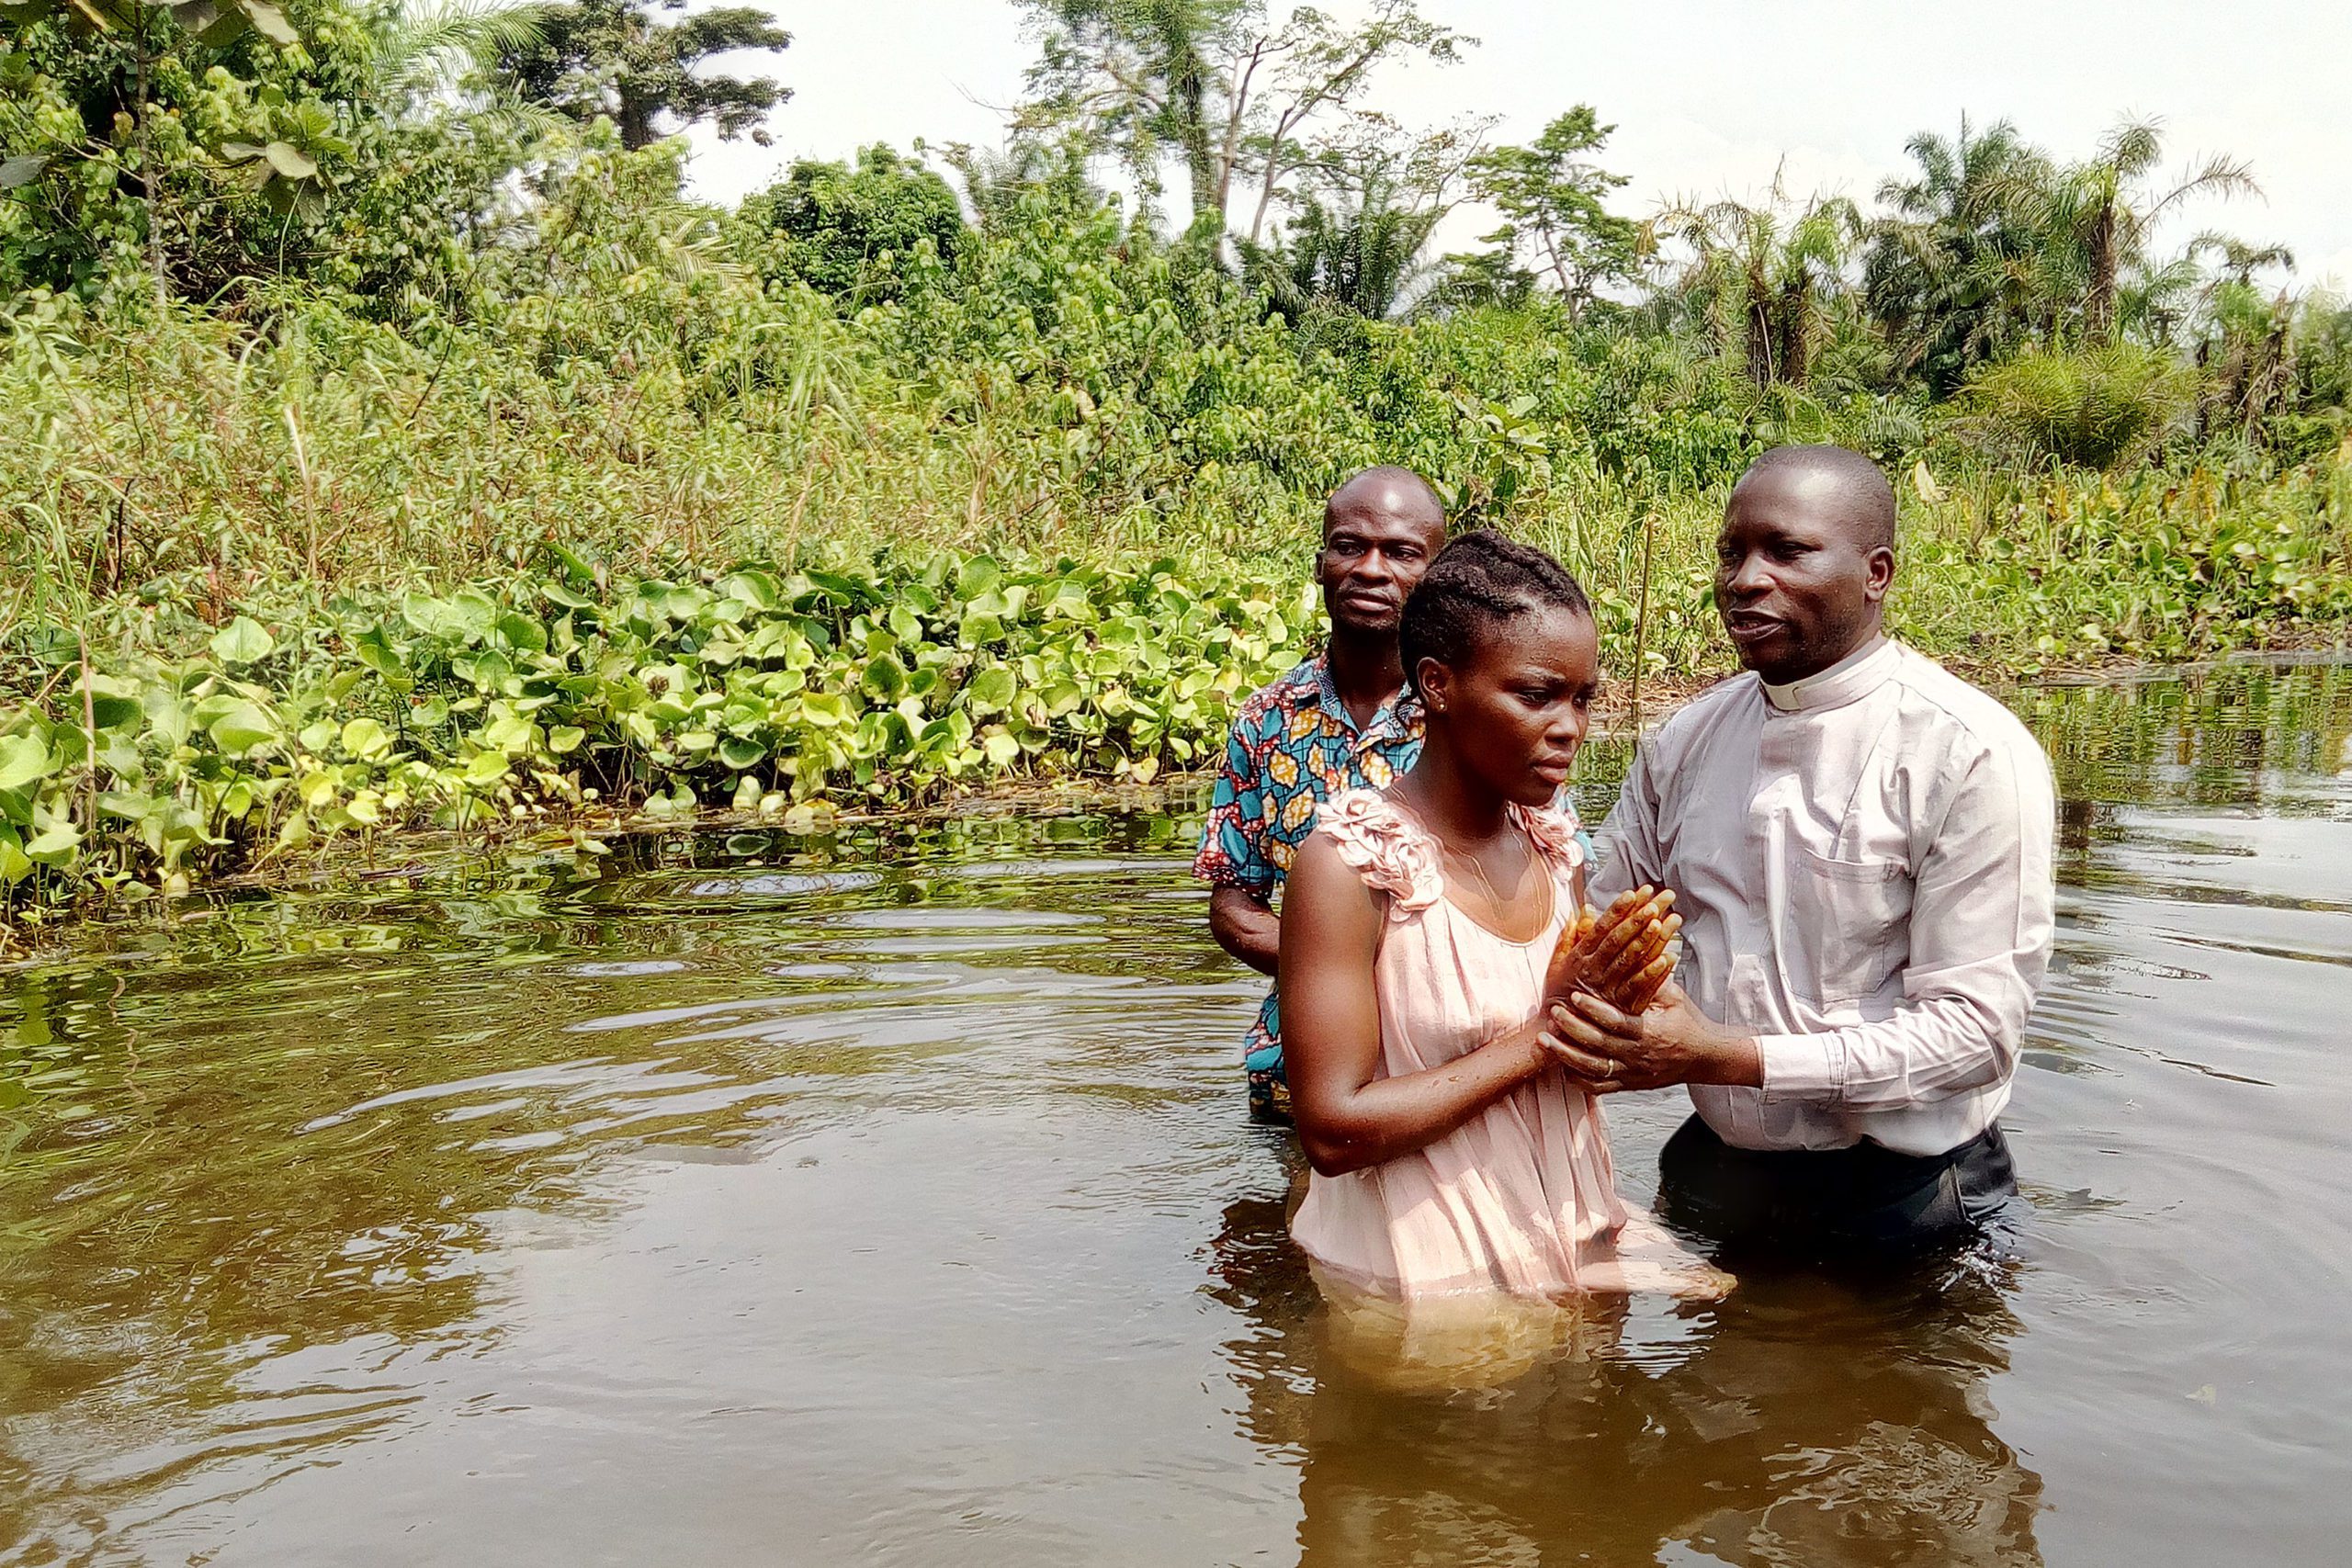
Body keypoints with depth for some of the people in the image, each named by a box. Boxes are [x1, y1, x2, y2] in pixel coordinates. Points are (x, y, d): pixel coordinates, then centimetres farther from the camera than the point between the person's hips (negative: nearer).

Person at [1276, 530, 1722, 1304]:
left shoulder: (1554, 845, 3)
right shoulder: (1350, 863, -19)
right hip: (1422, 1277, -6)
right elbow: (1333, 1130, -23)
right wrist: (1541, 1036, -20)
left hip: (1573, 1236, 6)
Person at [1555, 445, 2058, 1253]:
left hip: (1896, 1201, -5)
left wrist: (1726, 1057, -27)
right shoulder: (1683, 742, 1)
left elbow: (1977, 1027, -20)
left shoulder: (1974, 755, -17)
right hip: (1711, 1175, 5)